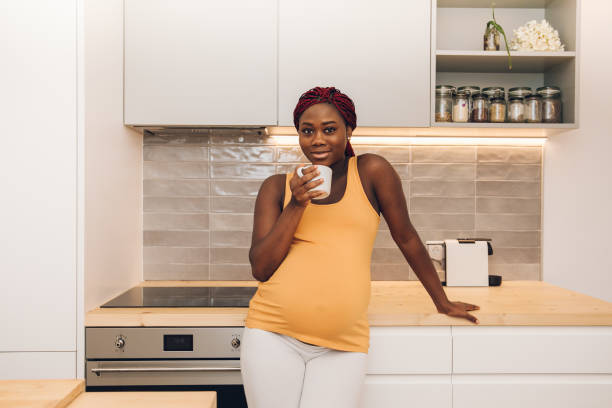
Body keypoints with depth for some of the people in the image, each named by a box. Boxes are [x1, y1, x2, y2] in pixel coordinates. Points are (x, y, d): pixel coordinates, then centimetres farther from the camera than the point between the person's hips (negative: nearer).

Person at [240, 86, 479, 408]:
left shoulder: (372, 171, 1)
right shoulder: (277, 187, 6)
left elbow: (406, 238, 9)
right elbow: (260, 269, -1)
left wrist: (443, 303, 18)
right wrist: (296, 205, -11)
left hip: (342, 347, -1)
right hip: (274, 336, 2)